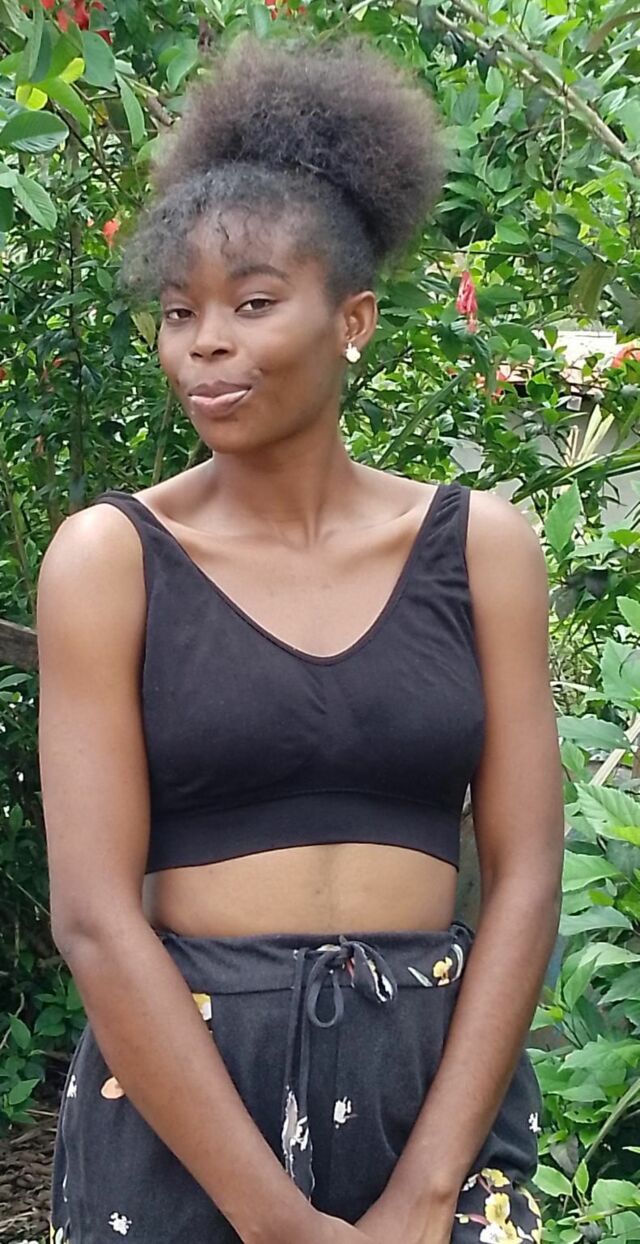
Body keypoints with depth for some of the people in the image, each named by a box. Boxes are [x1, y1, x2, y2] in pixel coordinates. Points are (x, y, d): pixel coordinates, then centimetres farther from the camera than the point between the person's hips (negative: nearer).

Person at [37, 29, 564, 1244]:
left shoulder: (479, 543, 1)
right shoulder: (110, 555, -4)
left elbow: (524, 879, -1)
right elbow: (93, 915, -10)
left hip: (436, 1075, 2)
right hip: (177, 1090, -1)